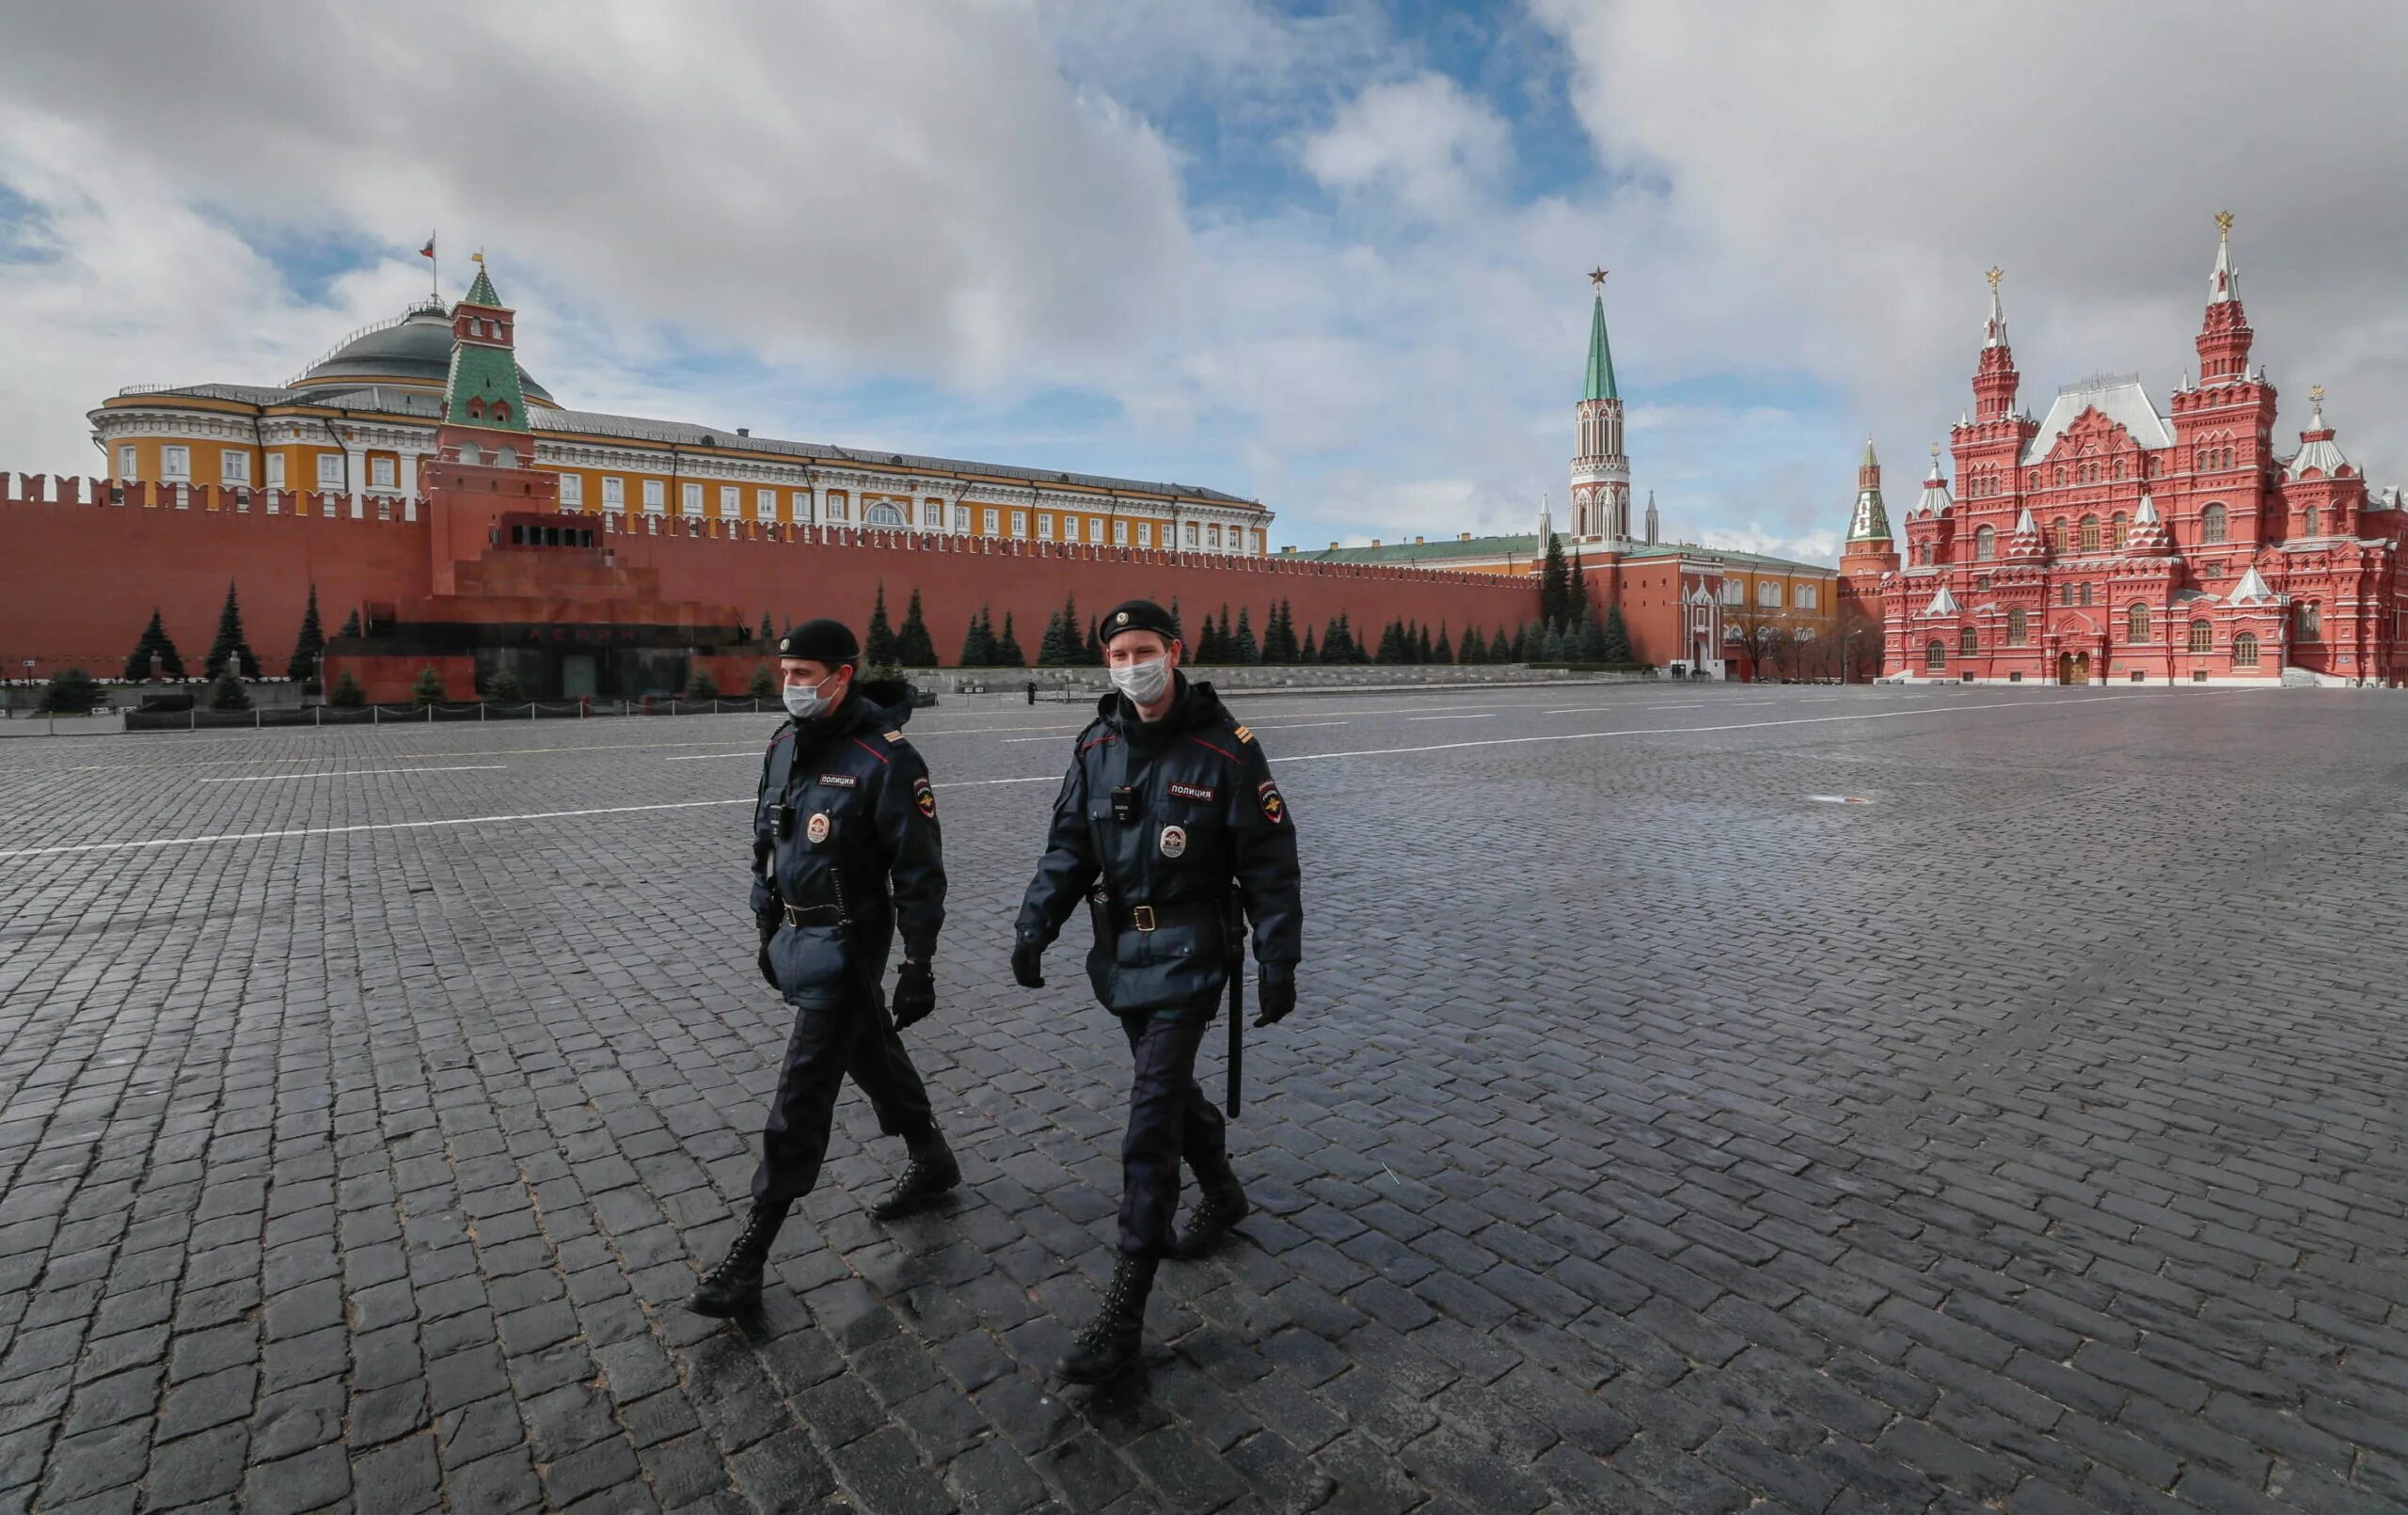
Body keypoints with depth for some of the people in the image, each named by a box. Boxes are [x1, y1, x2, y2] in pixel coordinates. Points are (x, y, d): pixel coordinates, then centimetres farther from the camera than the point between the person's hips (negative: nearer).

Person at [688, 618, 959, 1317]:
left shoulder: (885, 759, -20)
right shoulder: (785, 743, 4)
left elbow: (919, 872, -17)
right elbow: (766, 839, 16)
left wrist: (918, 968, -16)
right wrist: (767, 931, 18)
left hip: (844, 943, -8)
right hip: (795, 935, 8)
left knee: (801, 1098, -3)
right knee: (872, 1051, 21)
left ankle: (748, 1260, 8)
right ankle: (932, 1160, 41)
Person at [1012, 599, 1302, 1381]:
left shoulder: (1225, 749, -14)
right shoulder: (1097, 747, 2)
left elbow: (1270, 864, -10)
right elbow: (1067, 847, 7)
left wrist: (1279, 963, -10)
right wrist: (1034, 925, -6)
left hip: (1190, 955, -6)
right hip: (1121, 950, 6)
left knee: (1151, 1118, -7)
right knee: (1168, 1087, 21)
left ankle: (1124, 1311, 3)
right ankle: (1222, 1194, 49)